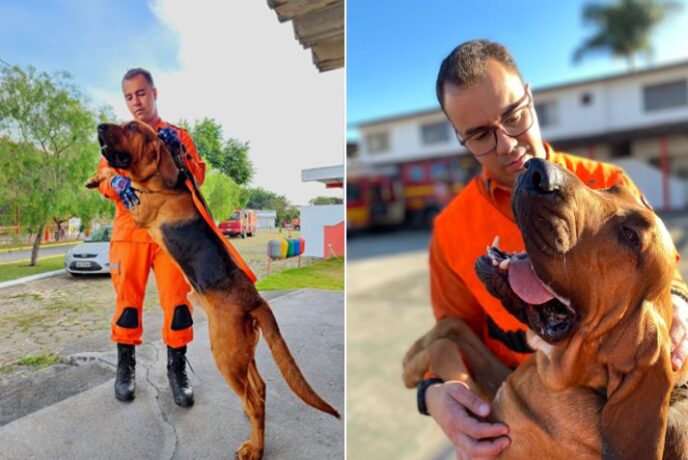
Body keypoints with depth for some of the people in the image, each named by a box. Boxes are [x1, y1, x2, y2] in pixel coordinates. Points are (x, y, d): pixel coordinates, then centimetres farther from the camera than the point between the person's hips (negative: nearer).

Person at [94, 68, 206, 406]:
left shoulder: (178, 135, 14)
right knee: (128, 298, 3)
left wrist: (179, 154, -15)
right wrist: (117, 183, -17)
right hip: (130, 229, 1)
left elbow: (198, 179, 3)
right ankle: (125, 366, 20)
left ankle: (177, 368, 8)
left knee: (176, 299, -4)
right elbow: (103, 177, 6)